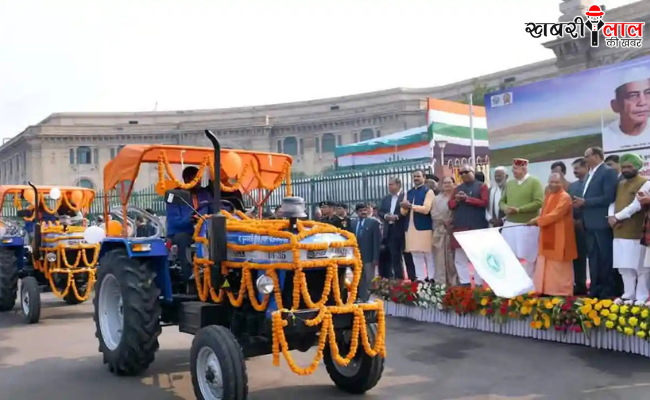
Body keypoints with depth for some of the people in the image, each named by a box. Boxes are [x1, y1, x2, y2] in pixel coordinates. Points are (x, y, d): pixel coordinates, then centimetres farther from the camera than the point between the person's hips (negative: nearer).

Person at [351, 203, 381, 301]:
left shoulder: (373, 222, -2)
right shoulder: (353, 223, 11)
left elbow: (376, 241, -7)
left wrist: (375, 258, -13)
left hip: (368, 257, -4)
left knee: (369, 281, 1)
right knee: (360, 281, 9)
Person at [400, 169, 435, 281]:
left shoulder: (428, 191, 0)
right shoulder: (409, 193, 18)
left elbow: (426, 209, -14)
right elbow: (403, 212, 13)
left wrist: (411, 206, -16)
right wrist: (404, 208, -9)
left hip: (424, 227, -6)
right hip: (411, 228, 6)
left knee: (429, 256, -1)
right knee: (416, 257, 7)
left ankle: (431, 279, 5)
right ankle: (420, 279, 13)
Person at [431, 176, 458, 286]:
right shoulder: (437, 198, 15)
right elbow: (433, 214, 5)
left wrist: (451, 221, -16)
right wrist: (445, 221, -7)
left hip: (453, 230, -2)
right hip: (440, 230, 2)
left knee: (453, 257, -1)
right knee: (440, 258, -2)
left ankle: (454, 282, 5)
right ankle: (440, 283, -2)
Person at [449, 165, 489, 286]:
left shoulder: (481, 186, 3)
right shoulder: (457, 188, 17)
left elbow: (485, 203, -9)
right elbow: (450, 205, 14)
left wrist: (467, 198, -14)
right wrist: (457, 199, -6)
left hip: (477, 227, -5)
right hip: (460, 226, 5)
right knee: (459, 258, 4)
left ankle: (479, 284, 6)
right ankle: (464, 283, 10)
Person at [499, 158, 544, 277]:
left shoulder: (534, 182, -4)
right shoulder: (509, 183, 12)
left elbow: (539, 202, -13)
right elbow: (502, 201, 18)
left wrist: (519, 210, -18)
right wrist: (506, 208, -5)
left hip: (527, 226, -5)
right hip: (509, 226, 5)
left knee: (527, 258, 1)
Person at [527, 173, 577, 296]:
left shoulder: (565, 197, -14)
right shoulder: (549, 196, 15)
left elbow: (555, 214, -22)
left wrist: (538, 220, -16)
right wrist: (538, 220, 0)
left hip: (559, 238, -9)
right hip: (548, 237, 9)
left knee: (559, 268, -2)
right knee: (545, 266, 12)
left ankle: (562, 293, 6)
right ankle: (546, 291, 19)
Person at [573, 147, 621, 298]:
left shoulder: (608, 172, -8)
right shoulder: (589, 175, 18)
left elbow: (609, 197, -18)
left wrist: (585, 202, -16)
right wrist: (580, 203, -1)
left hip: (602, 222, -8)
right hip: (590, 223, 9)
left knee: (607, 258, -1)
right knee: (593, 258, 11)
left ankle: (610, 291, 5)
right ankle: (595, 290, 17)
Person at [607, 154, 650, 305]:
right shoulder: (620, 185, 18)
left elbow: (637, 205, -14)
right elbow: (613, 202, 14)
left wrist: (618, 217, -13)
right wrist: (611, 216, -6)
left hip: (637, 232, -7)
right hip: (620, 232, 7)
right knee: (624, 267, 10)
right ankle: (628, 295, 18)